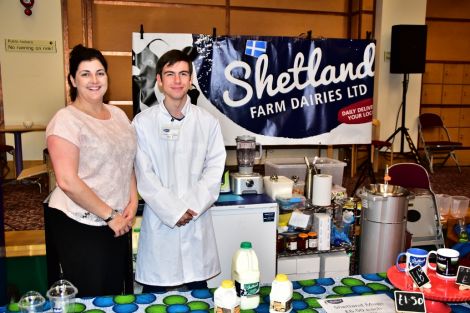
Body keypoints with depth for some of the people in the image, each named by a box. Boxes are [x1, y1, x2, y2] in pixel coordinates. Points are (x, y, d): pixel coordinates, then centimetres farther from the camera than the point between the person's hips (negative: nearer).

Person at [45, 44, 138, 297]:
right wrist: (109, 215, -14)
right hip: (78, 227, -6)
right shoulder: (66, 120, -12)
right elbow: (67, 181, -19)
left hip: (118, 223, 6)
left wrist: (132, 203, 0)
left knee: (117, 295, 15)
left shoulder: (118, 114, 9)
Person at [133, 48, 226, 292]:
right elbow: (144, 176, -6)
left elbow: (214, 170, 0)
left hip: (197, 220, 2)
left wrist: (191, 207, -11)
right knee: (154, 294, 9)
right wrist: (174, 211, -12)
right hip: (159, 220, -1)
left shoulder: (208, 122, 1)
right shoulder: (142, 122, -4)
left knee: (198, 292, 13)